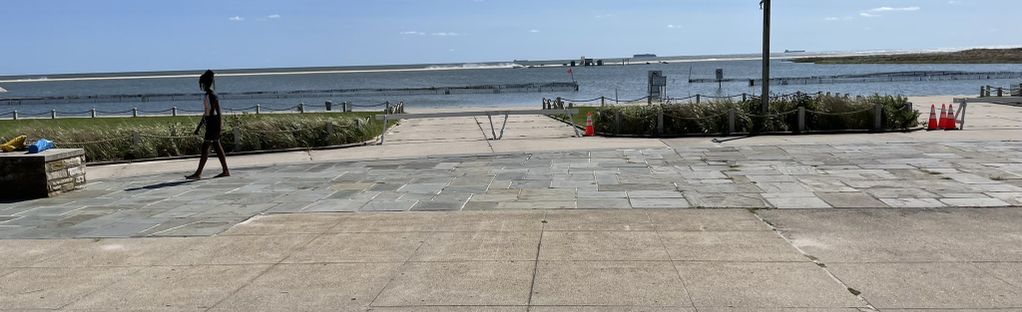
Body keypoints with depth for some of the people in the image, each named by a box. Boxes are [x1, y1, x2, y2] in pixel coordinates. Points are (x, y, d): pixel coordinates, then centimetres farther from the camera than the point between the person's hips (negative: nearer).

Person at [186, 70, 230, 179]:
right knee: (217, 147, 10)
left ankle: (198, 173, -6)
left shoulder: (212, 95, -13)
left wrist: (219, 125, -24)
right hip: (209, 123, 10)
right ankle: (226, 171, 13)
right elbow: (206, 113, 22)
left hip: (213, 123, -10)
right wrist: (198, 127, 24)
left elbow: (218, 112, -19)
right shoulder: (207, 95, 17)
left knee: (205, 147, -8)